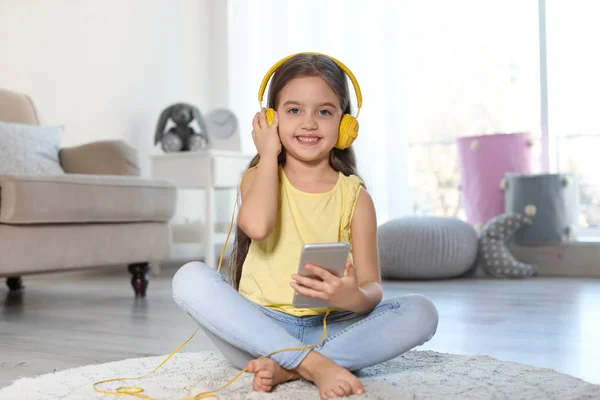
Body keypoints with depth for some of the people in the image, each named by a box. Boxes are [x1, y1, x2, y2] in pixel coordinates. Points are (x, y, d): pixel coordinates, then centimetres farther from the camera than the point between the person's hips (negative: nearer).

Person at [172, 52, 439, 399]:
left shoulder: (355, 195, 4)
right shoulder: (260, 177, 4)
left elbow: (372, 287, -4)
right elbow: (256, 226, -22)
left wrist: (355, 298, -29)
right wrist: (269, 154, -8)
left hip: (328, 330, 1)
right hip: (259, 330, 0)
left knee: (421, 312, -21)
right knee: (191, 278, -26)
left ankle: (287, 368, -26)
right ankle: (316, 365, -29)